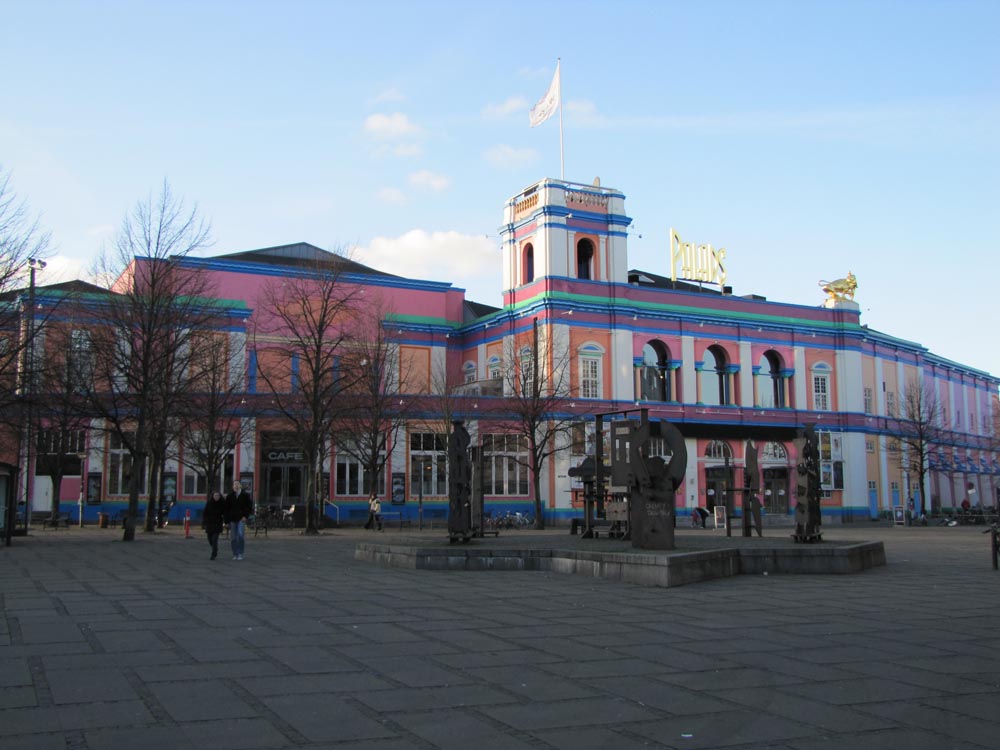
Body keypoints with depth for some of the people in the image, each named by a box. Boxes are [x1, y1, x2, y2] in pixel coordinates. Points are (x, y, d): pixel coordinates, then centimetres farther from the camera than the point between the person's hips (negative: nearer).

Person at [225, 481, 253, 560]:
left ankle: (240, 554, -9)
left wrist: (246, 516, -7)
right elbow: (226, 509, 11)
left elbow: (249, 507, 5)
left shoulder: (245, 495, 3)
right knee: (233, 538, 3)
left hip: (241, 518, -2)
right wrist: (227, 520, 4)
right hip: (232, 519, 2)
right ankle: (235, 554, 12)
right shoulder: (229, 496, 8)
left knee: (241, 535, -18)